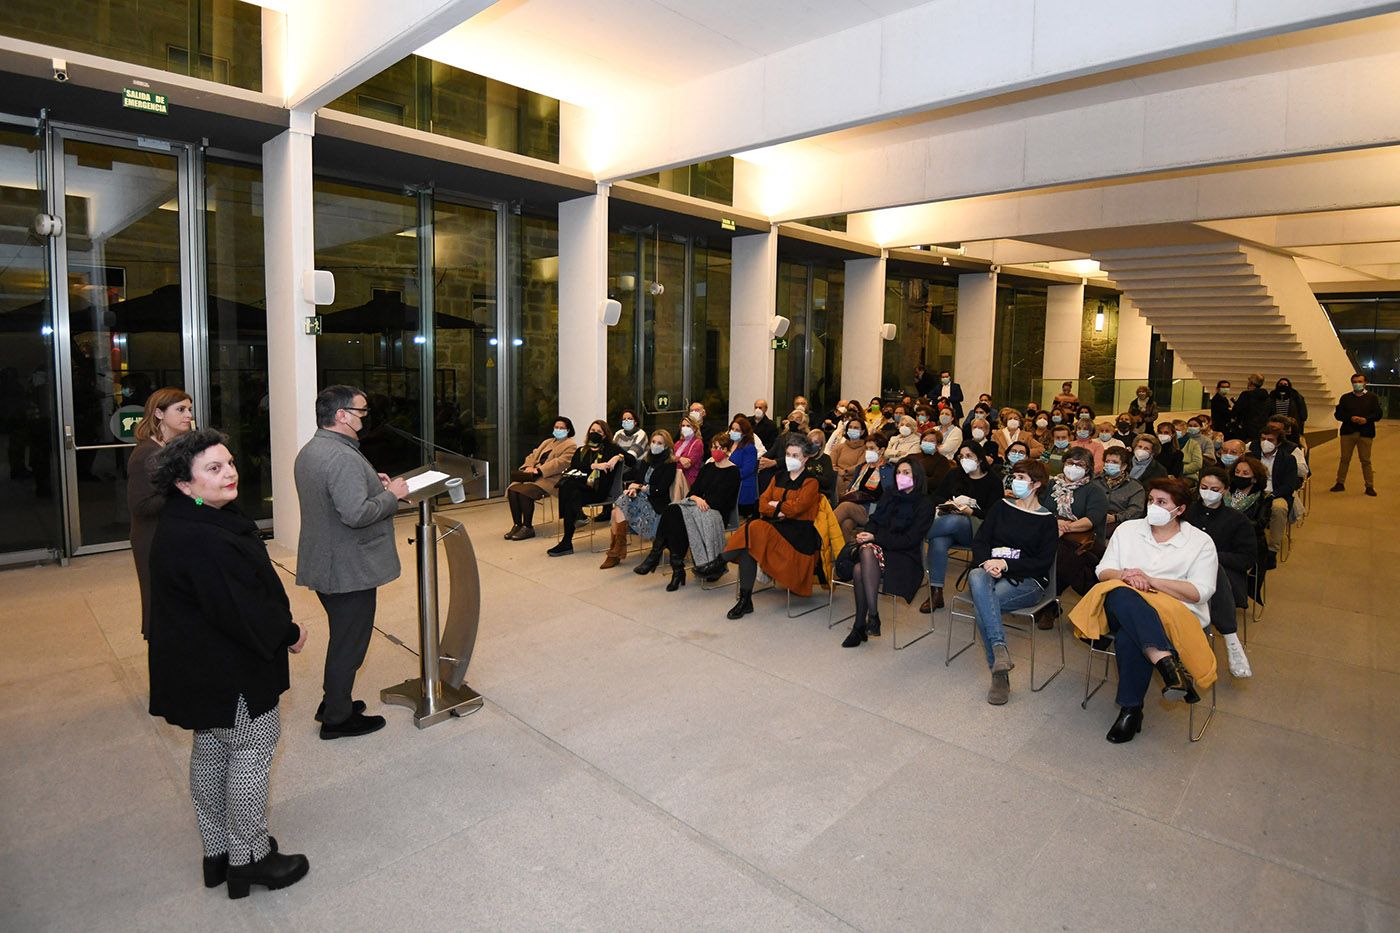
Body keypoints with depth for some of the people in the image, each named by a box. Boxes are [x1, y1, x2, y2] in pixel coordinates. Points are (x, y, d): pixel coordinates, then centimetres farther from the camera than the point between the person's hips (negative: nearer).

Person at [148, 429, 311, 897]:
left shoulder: (200, 522, 4)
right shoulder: (198, 539, -29)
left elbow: (239, 589, 12)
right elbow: (239, 609, -28)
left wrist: (281, 626, 8)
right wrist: (288, 634, -13)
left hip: (201, 667, 11)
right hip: (227, 672, -11)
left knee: (210, 752, 21)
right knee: (252, 752, 5)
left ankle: (218, 851, 38)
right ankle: (249, 857, 21)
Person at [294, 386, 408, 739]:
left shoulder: (309, 451, 9)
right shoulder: (344, 458, -25)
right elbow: (356, 514, -33)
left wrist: (370, 482, 10)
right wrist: (391, 495, -19)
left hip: (323, 564, 10)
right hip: (349, 570, -10)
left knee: (343, 636, 24)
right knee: (349, 642, 6)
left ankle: (333, 701, 38)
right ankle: (338, 718, 21)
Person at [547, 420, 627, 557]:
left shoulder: (610, 449, 16)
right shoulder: (581, 451, 24)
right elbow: (574, 467, 3)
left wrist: (618, 457, -12)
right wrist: (594, 466, -10)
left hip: (598, 489, -3)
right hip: (582, 486, 3)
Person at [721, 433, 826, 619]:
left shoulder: (810, 481, 2)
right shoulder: (779, 477, 20)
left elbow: (797, 507, -13)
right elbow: (763, 503, 9)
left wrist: (775, 505, 1)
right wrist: (779, 511, -10)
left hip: (798, 530, -5)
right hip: (776, 525, 5)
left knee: (755, 529, -29)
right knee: (749, 533, -26)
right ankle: (745, 600, -25)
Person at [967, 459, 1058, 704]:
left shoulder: (1046, 520, 9)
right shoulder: (1001, 507, 19)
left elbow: (1044, 561, -1)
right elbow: (979, 540, 10)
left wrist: (1006, 565, -14)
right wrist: (987, 562, -12)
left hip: (1027, 581, -2)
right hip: (991, 571, 3)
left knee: (981, 604, -33)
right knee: (976, 577, -36)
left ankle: (999, 673, -28)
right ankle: (999, 649, -43)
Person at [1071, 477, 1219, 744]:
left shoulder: (1201, 542, 8)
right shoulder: (1127, 529, 17)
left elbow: (1200, 592, -3)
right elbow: (1103, 571, 13)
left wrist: (1150, 580, -12)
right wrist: (1124, 576, -11)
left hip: (1177, 612, -2)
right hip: (1122, 606, 3)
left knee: (1129, 634, -38)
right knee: (1119, 593, -39)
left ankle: (1131, 710, -30)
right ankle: (1167, 661, -47)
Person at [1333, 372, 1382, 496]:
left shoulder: (1372, 397, 6)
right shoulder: (1345, 397, 9)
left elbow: (1378, 414, 1)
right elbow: (1337, 414, 3)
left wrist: (1366, 419, -17)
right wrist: (1350, 418, -14)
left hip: (1365, 433, -1)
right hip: (1347, 432, 1)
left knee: (1366, 461, 1)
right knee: (1344, 459, 4)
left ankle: (1370, 486, 8)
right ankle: (1340, 483, 12)